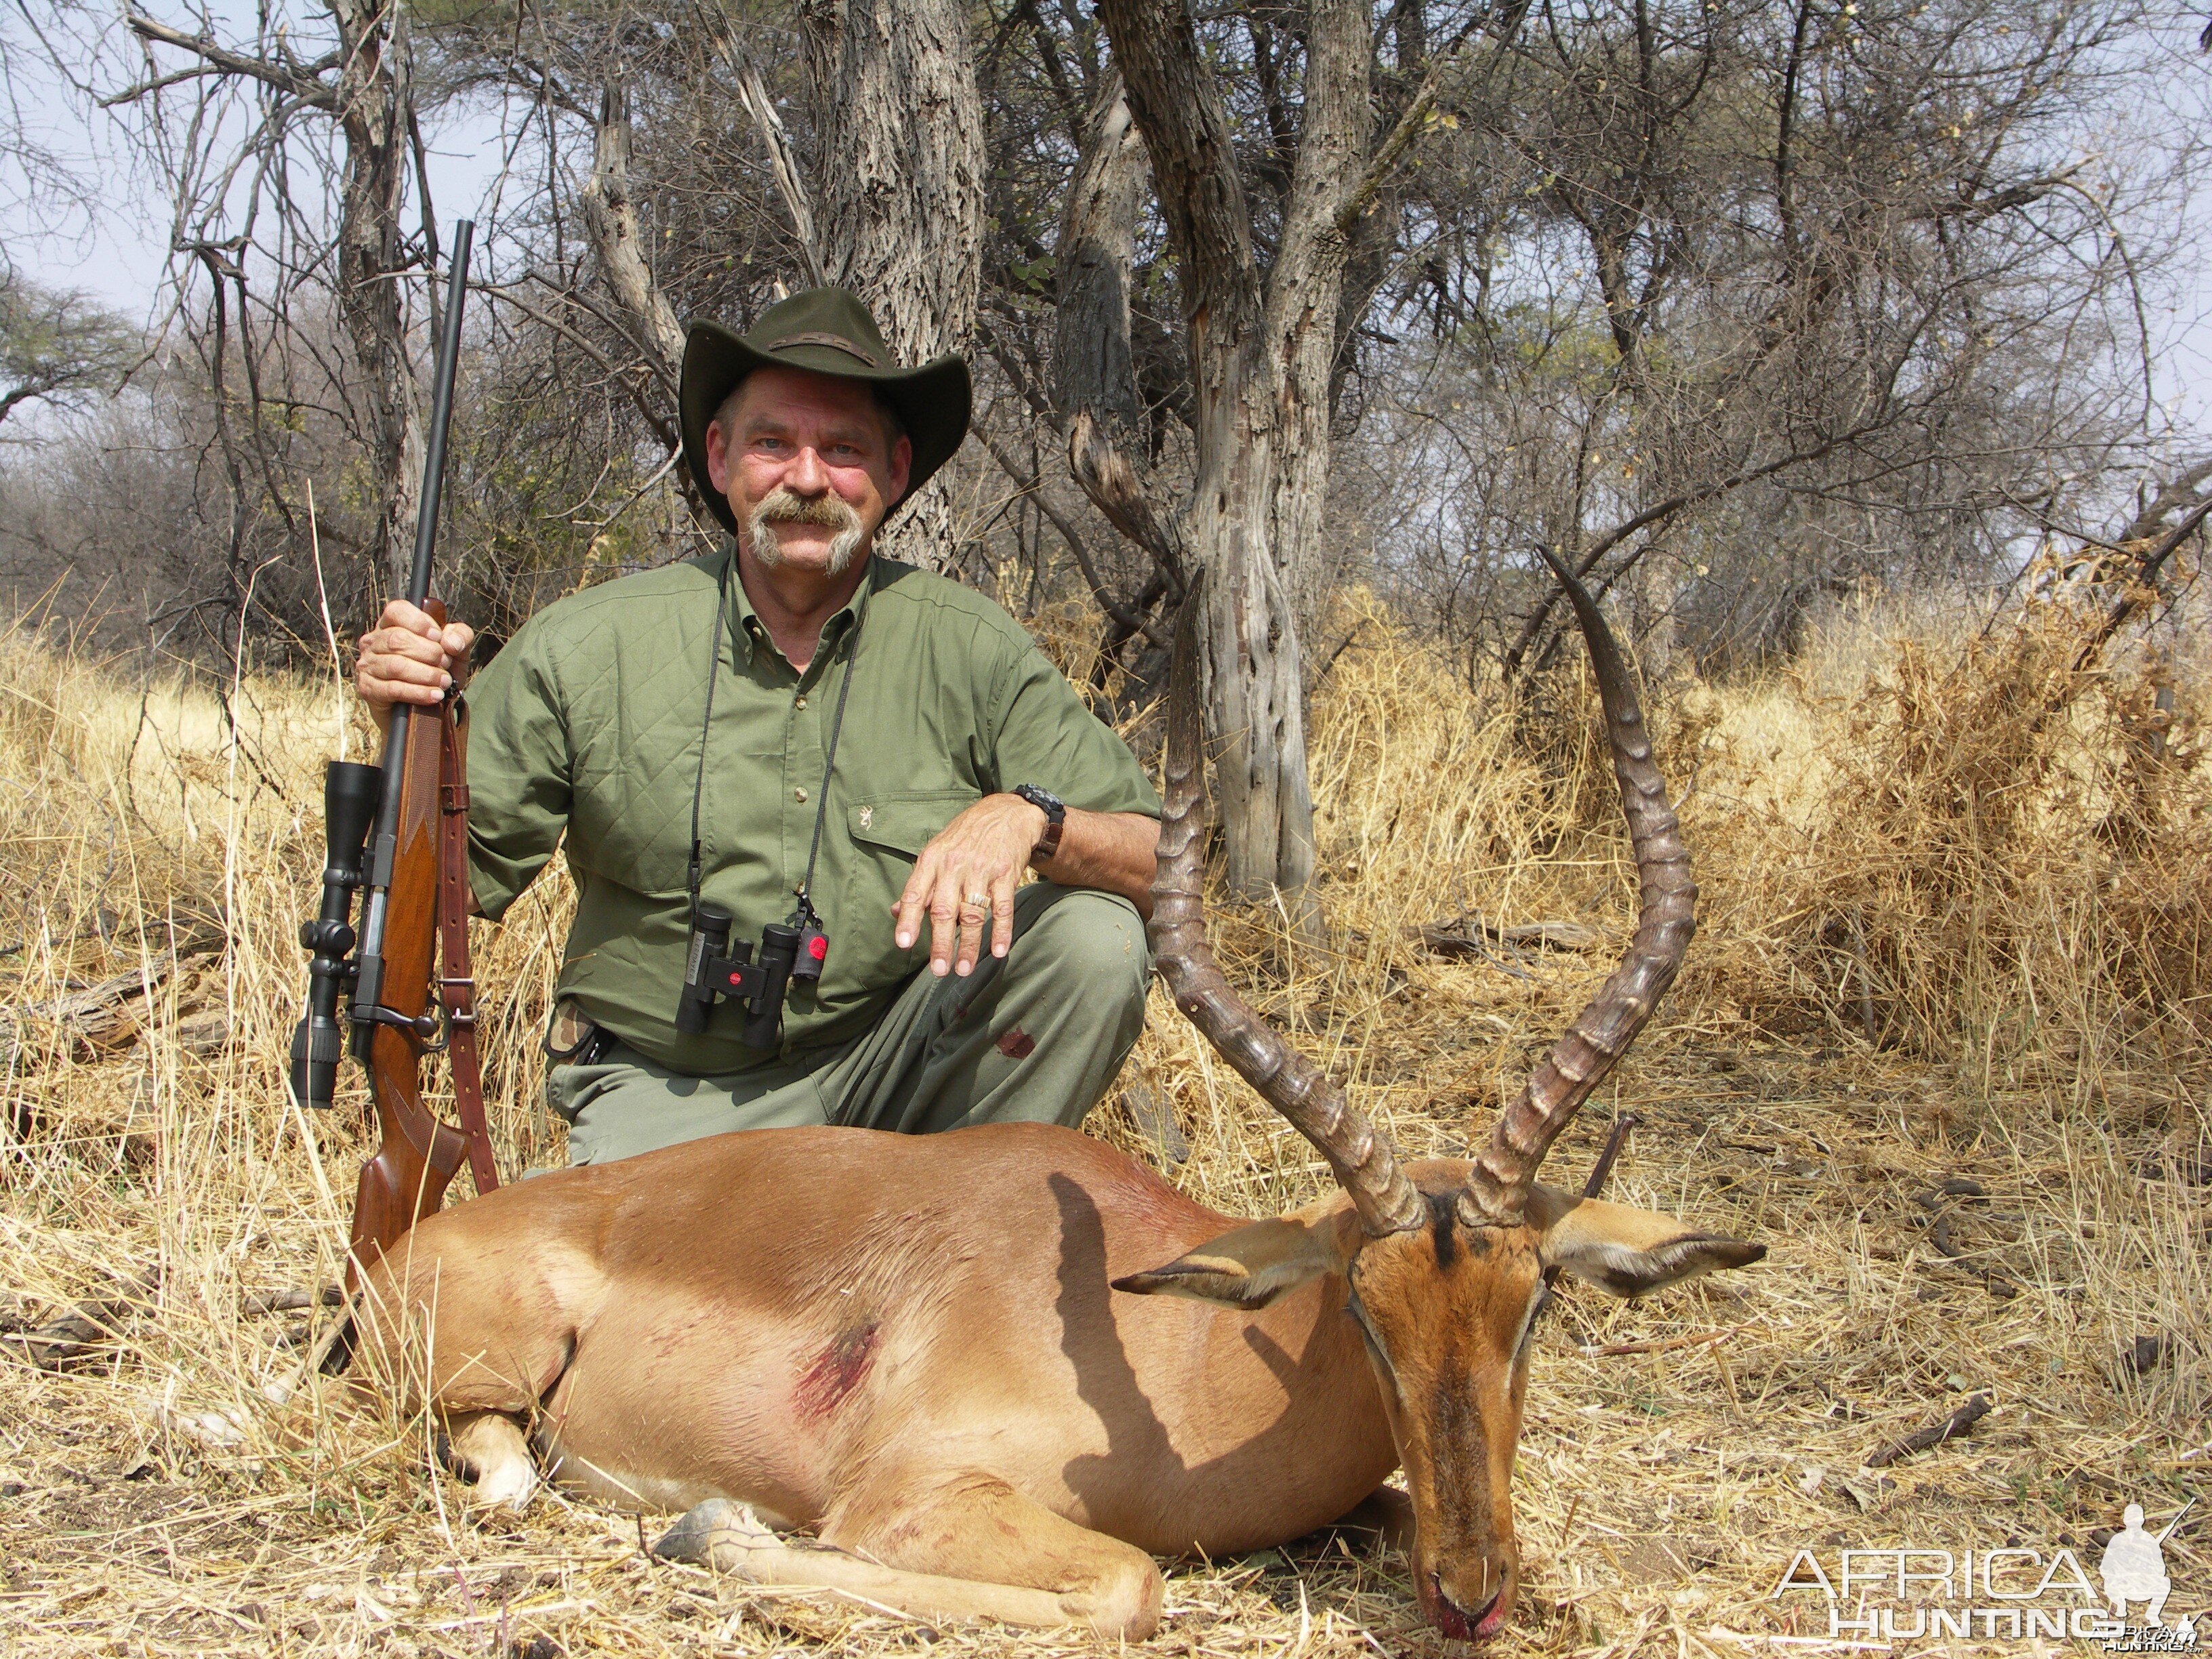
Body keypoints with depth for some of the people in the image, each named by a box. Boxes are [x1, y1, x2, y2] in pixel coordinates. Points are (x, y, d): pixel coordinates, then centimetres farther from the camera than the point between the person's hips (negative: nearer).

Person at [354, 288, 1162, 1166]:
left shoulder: (969, 649, -5)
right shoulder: (585, 648, -6)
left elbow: (1156, 863, -7)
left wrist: (1026, 820, -27)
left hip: (891, 1062, 2)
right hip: (671, 1092, -2)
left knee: (1096, 941, -20)